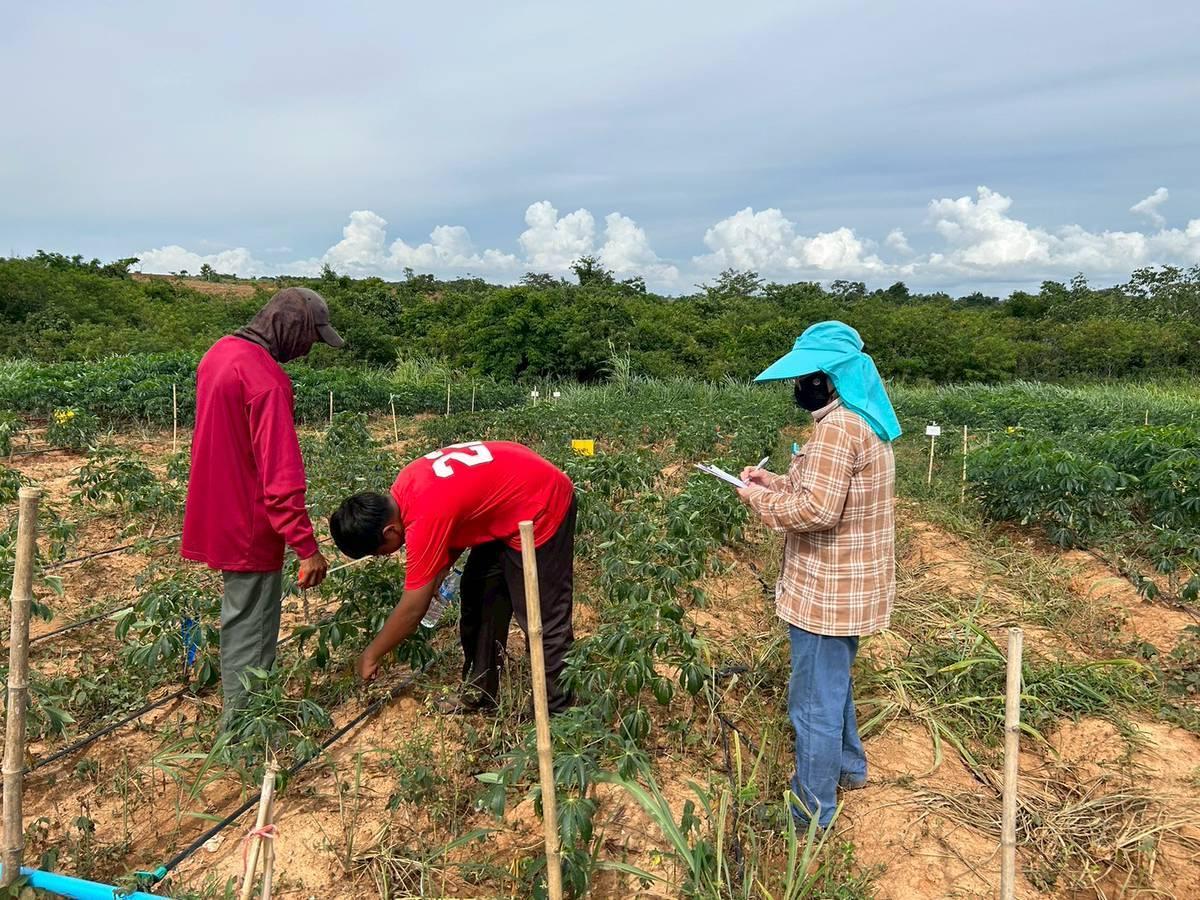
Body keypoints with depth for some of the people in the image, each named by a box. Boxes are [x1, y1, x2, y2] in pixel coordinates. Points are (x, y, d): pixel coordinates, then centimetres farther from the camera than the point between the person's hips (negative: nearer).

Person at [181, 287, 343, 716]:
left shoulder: (220, 352, 6)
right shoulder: (266, 379, -24)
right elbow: (281, 477, -27)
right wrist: (307, 547, -23)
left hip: (221, 515, 10)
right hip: (250, 524, -10)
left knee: (238, 617, 22)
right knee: (252, 630, 3)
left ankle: (236, 709, 36)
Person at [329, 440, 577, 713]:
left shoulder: (424, 517, -28)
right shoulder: (404, 488, -3)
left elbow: (413, 608, -19)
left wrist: (371, 655, -6)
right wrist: (434, 581, 3)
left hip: (542, 507, -10)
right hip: (506, 497, 10)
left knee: (542, 618, -6)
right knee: (478, 593, 13)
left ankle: (560, 711, 7)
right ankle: (479, 693, 24)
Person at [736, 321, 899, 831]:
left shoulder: (837, 426, -23)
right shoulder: (867, 421, 10)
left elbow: (817, 510, -29)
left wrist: (758, 499, -16)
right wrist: (776, 482, 7)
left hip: (827, 592, -10)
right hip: (850, 587, 10)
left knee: (815, 702, 5)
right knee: (834, 685, 28)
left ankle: (812, 811, 20)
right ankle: (849, 766, 47)